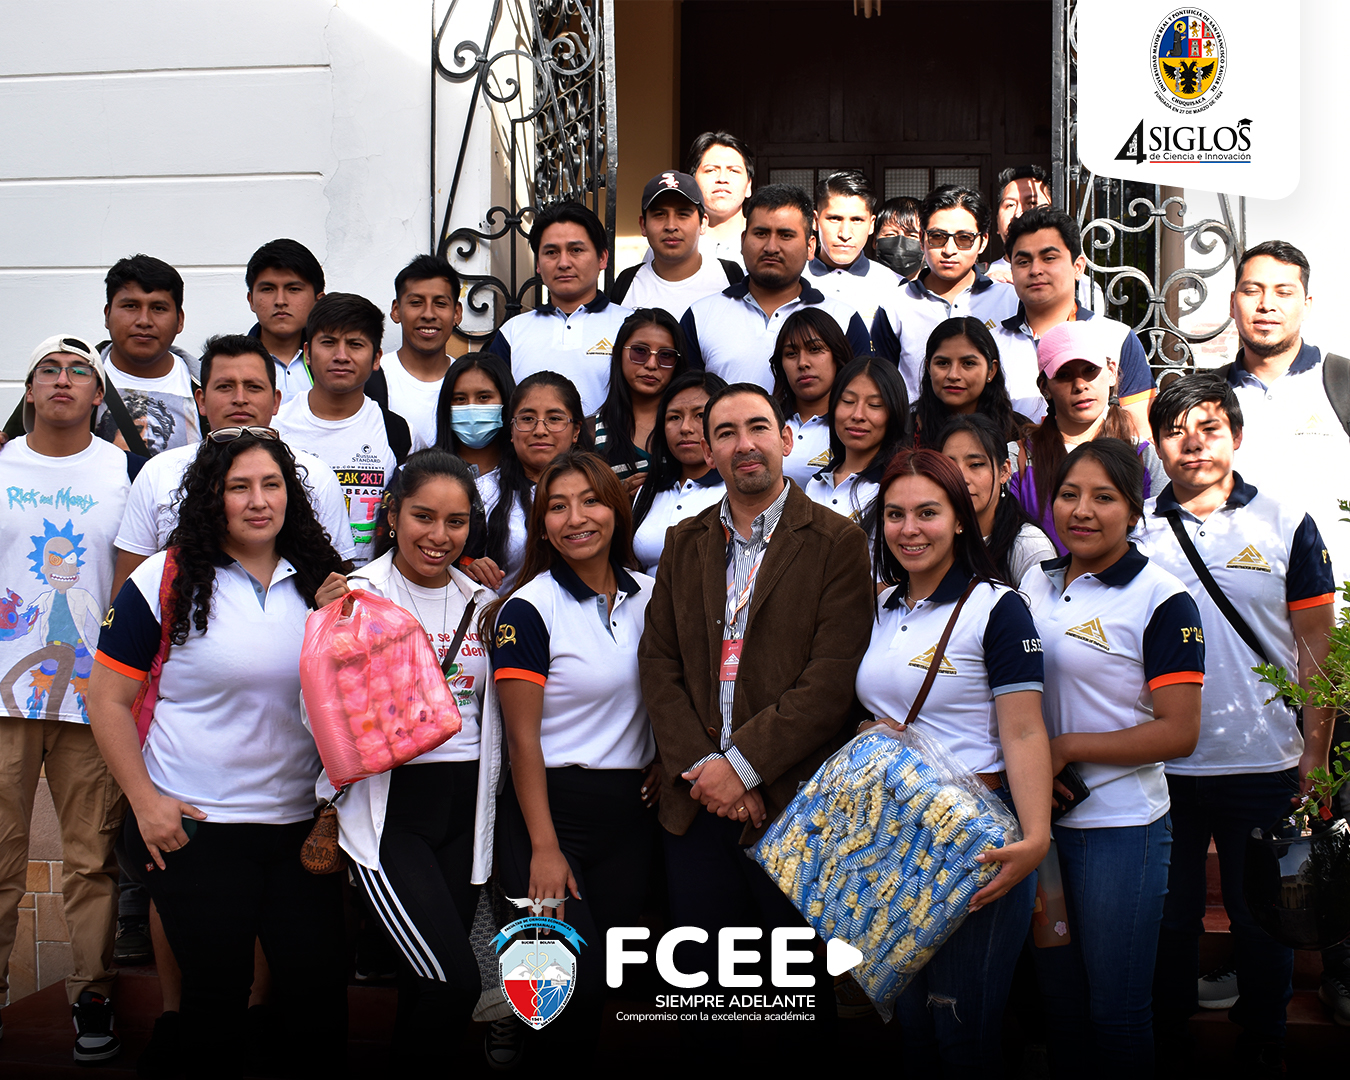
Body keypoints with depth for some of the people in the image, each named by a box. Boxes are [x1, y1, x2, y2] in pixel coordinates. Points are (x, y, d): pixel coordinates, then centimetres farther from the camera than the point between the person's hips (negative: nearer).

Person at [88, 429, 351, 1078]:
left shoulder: (318, 582, 5)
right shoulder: (167, 580, -6)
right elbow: (107, 699, -5)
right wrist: (145, 800, -9)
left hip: (300, 823, 3)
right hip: (193, 827, -3)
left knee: (320, 986, 7)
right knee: (218, 989, 8)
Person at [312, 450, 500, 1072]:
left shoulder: (483, 602, 11)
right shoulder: (357, 594, -5)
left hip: (463, 810, 5)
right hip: (386, 808, -5)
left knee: (426, 984, 10)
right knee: (455, 981, -15)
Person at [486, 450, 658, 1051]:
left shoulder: (649, 595, 6)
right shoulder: (529, 609, -10)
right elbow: (523, 738, -11)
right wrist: (544, 847, -14)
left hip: (631, 808, 5)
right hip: (552, 805, -5)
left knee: (609, 977, 10)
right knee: (576, 980, -10)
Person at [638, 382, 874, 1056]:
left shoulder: (836, 543, -4)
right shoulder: (684, 543, 11)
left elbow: (834, 677, -12)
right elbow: (659, 663, 6)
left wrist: (743, 764, -16)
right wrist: (698, 767, -8)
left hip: (792, 798, -4)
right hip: (697, 799, 4)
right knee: (701, 976, 12)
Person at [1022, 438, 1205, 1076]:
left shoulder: (1162, 601, -11)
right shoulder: (1037, 582, 7)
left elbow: (1178, 733, -15)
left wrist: (1066, 747, -16)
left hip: (1121, 826, -5)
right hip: (1039, 817, 6)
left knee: (1116, 1011, 6)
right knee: (1056, 996, 17)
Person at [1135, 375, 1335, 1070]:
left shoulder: (1286, 526, 0)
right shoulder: (1132, 528, 2)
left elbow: (1316, 649, 2)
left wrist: (1315, 753, -3)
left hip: (1264, 765, -1)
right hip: (1160, 766, 1)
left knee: (1262, 919, 11)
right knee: (1167, 915, 12)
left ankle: (1265, 1046, 30)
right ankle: (1165, 1042, 29)